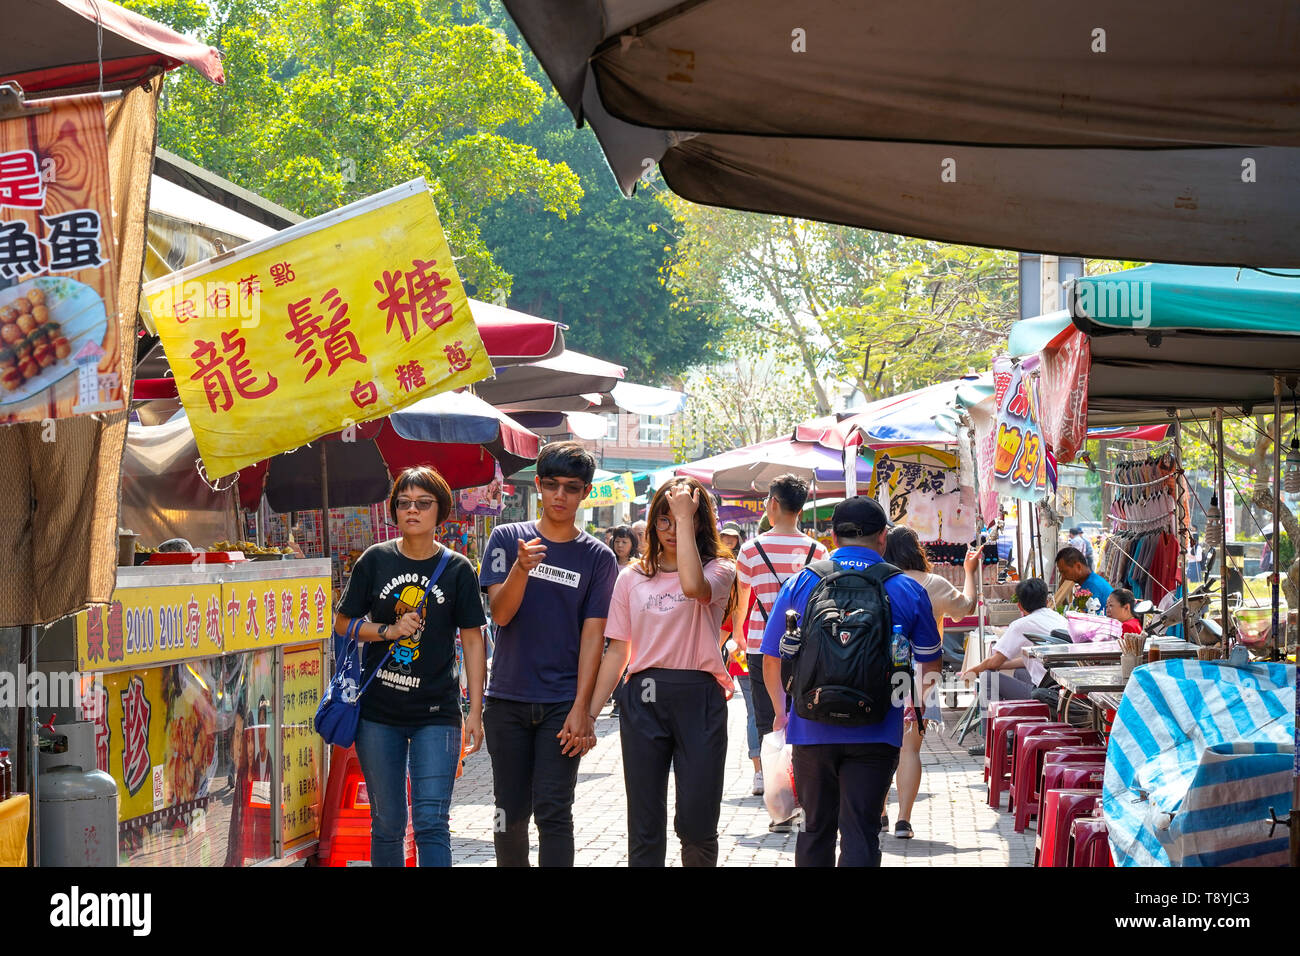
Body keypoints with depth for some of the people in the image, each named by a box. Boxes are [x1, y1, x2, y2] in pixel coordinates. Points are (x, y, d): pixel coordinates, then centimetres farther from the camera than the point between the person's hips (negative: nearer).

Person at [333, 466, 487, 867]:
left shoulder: (457, 569, 0)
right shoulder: (375, 560, 3)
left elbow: (473, 640, 3)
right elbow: (343, 623, 8)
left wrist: (475, 711, -2)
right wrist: (388, 631, -10)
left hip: (436, 713, -2)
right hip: (379, 712, 2)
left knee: (431, 822, -9)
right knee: (387, 824, 8)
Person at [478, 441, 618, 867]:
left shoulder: (598, 557, 3)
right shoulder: (507, 539, 4)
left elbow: (592, 635, -1)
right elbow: (501, 613, -6)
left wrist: (581, 708, -9)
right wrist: (522, 568, -26)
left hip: (562, 704, -1)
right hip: (507, 702, 2)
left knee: (553, 811, -8)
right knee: (510, 812, 8)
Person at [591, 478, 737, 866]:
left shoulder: (719, 569, 3)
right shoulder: (633, 578, 11)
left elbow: (693, 586, -22)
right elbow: (617, 650, 12)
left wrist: (686, 517, -15)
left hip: (699, 699, -2)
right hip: (643, 698, 3)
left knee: (697, 825, -2)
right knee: (644, 825, 4)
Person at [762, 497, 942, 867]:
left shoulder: (799, 584, 2)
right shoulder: (908, 591, 1)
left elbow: (772, 659, 7)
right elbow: (931, 663, 13)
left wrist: (782, 709, 23)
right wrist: (925, 702, 33)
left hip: (812, 729, 2)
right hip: (875, 734, -1)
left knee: (815, 830, 15)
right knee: (860, 835, -1)